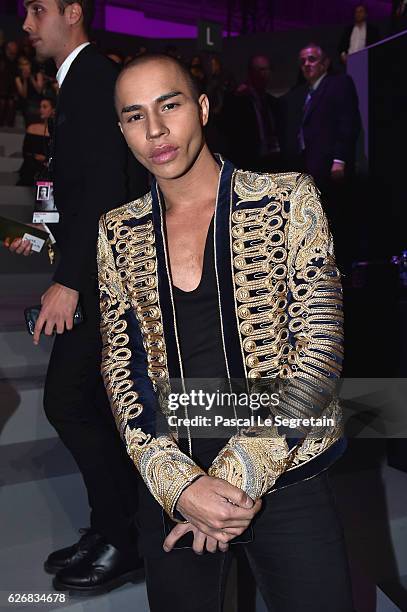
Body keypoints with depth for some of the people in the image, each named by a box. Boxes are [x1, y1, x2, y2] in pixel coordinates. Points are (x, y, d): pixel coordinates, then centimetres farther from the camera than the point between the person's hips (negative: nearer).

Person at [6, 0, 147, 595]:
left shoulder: (95, 78, -11)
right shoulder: (80, 80, 19)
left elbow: (107, 186, -22)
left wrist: (68, 280, -24)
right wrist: (49, 236, 16)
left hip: (107, 273, -10)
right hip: (101, 269, 10)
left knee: (67, 401, -8)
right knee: (102, 407, 13)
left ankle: (121, 540, 8)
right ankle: (112, 530, 26)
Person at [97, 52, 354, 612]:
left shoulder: (287, 199, -6)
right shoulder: (118, 233, 2)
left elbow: (320, 346, -11)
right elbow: (120, 370, 1)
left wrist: (240, 475, -15)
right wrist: (180, 485, -12)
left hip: (287, 478, -2)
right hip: (170, 488, 3)